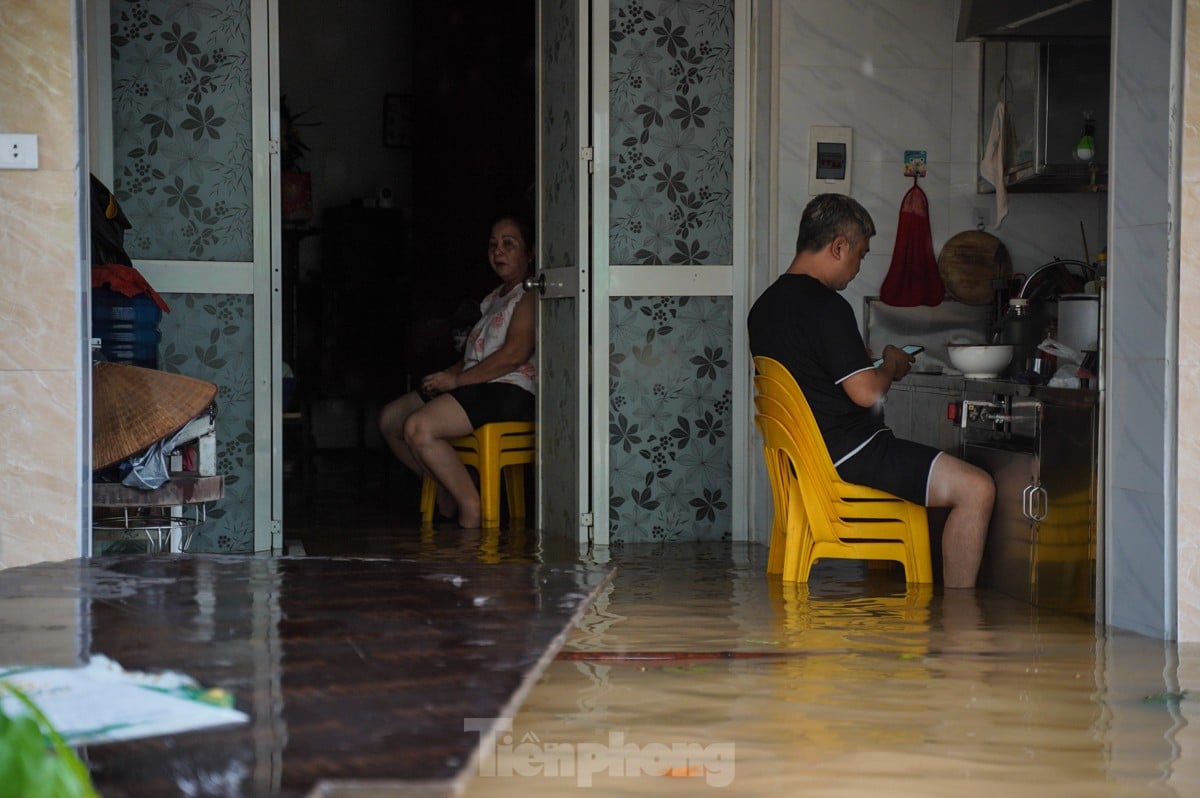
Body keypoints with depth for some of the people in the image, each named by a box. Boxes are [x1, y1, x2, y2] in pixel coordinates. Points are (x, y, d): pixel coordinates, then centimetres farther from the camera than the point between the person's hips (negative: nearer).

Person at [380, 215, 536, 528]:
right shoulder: (496, 297, 25)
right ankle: (445, 488, 12)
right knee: (390, 419, 7)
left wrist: (456, 379, -15)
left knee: (419, 428, -28)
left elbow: (515, 355, -18)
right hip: (476, 387, 11)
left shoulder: (530, 296, -7)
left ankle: (471, 506, -20)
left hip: (510, 391, -11)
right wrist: (446, 375, 4)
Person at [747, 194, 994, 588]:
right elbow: (865, 392, -20)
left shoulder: (765, 306, 11)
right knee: (976, 488, -15)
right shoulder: (825, 306, -18)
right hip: (848, 453, -11)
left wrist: (866, 361, 19)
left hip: (809, 452, 11)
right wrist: (892, 365, 0)